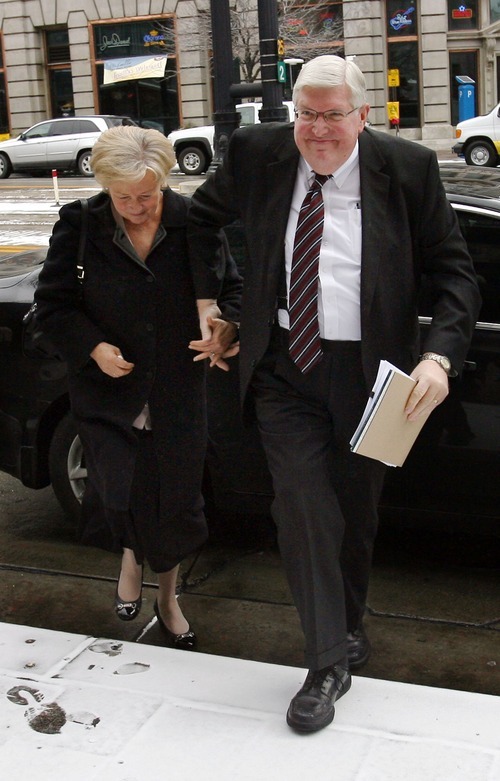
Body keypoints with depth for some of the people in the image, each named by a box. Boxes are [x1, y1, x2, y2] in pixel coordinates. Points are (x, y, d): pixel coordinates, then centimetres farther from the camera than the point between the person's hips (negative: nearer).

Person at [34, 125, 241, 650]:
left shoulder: (193, 223, -5)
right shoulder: (79, 226, -6)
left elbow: (230, 288, 5)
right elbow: (52, 305, -1)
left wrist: (226, 329, -16)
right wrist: (94, 347, -16)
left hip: (178, 395, 1)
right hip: (107, 392, -1)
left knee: (175, 506, 11)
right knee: (119, 499, -11)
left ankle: (167, 600, 38)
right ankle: (131, 558, 28)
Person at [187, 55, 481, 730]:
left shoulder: (407, 168, -8)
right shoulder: (257, 154, -3)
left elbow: (454, 271, -4)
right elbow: (200, 218, 16)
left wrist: (439, 356, -18)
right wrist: (205, 301, 10)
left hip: (368, 370, 0)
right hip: (285, 368, 1)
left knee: (356, 513, 14)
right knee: (304, 509, -7)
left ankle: (349, 623, 41)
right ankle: (329, 664, 7)